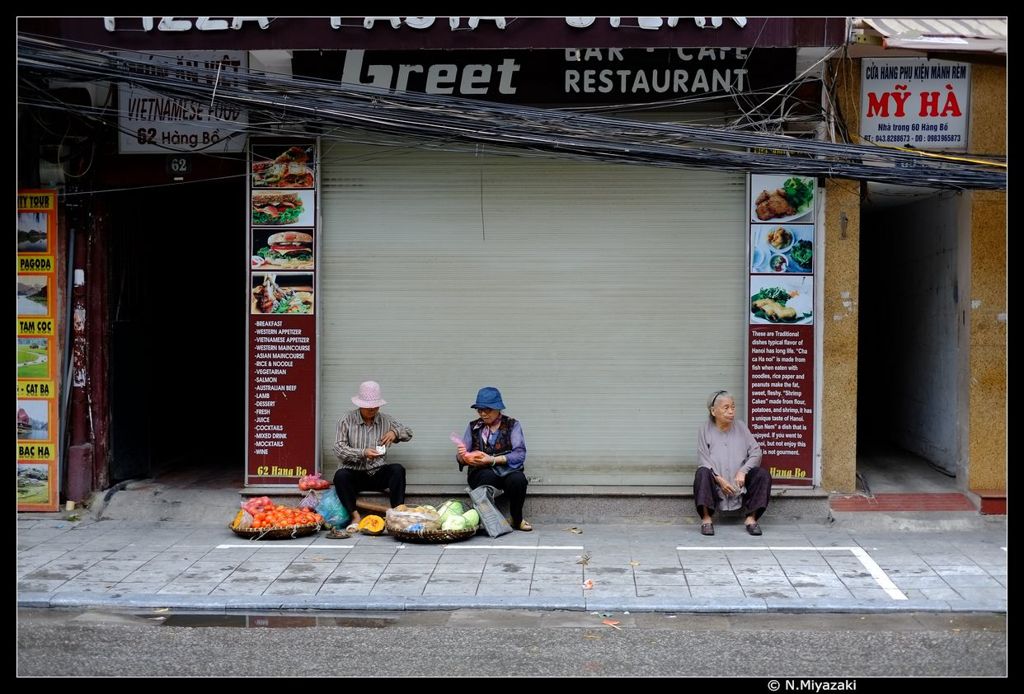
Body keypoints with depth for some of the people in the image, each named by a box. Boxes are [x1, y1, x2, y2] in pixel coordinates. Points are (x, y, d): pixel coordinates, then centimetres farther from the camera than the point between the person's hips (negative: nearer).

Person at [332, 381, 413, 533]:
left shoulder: (386, 420, 9)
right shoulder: (347, 421, 0)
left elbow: (408, 433, 13)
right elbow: (339, 449, -8)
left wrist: (395, 432, -12)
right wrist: (362, 453, -24)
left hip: (378, 474, 2)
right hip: (354, 473, -2)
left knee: (398, 469, -26)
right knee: (340, 475, -34)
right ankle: (356, 517, -28)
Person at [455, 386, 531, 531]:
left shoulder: (512, 425, 5)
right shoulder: (473, 427, 12)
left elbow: (520, 454, -9)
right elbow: (461, 459, 8)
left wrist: (493, 460, -21)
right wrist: (462, 456, -18)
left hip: (507, 471, 0)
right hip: (481, 474, 0)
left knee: (518, 478, -35)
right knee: (488, 476, -36)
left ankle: (517, 519, -11)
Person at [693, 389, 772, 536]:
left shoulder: (740, 427, 5)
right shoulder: (705, 430, -1)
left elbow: (756, 452, -1)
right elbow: (703, 459, -9)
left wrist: (742, 471, -17)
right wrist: (719, 479, -22)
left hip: (739, 480, 2)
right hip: (716, 480, -2)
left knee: (763, 475, -22)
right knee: (702, 473, -33)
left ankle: (751, 517, -18)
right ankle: (706, 518, -27)